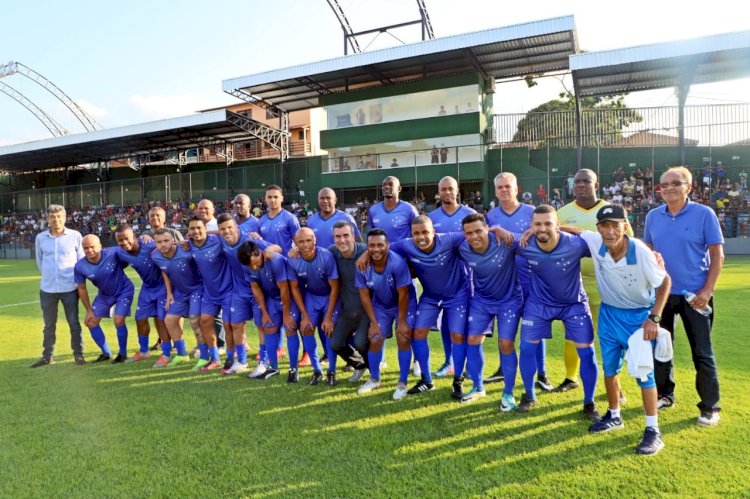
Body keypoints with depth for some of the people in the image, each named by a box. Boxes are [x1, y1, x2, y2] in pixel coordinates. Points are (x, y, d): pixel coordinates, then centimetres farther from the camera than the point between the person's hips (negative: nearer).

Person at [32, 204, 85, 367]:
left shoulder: (75, 236, -3)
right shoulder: (40, 238, 4)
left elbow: (82, 260, 3)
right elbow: (39, 261, 16)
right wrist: (48, 276, 14)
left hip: (70, 288, -2)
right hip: (47, 288, 3)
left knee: (74, 323, 4)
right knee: (49, 324, 13)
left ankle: (78, 354, 15)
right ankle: (47, 356, 25)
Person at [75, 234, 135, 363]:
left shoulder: (113, 253, -32)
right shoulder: (80, 266, -21)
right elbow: (82, 289, -6)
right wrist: (89, 310, -2)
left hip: (124, 290, -4)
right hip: (104, 294, 5)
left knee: (118, 321, -16)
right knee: (91, 322, 3)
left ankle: (123, 353, 8)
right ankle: (106, 353, 23)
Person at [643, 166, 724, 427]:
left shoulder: (704, 214, -8)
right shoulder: (653, 216, 3)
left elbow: (717, 254, -7)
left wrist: (707, 290, -14)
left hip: (694, 294, -4)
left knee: (702, 353, 4)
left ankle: (710, 407, 19)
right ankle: (664, 395, 30)